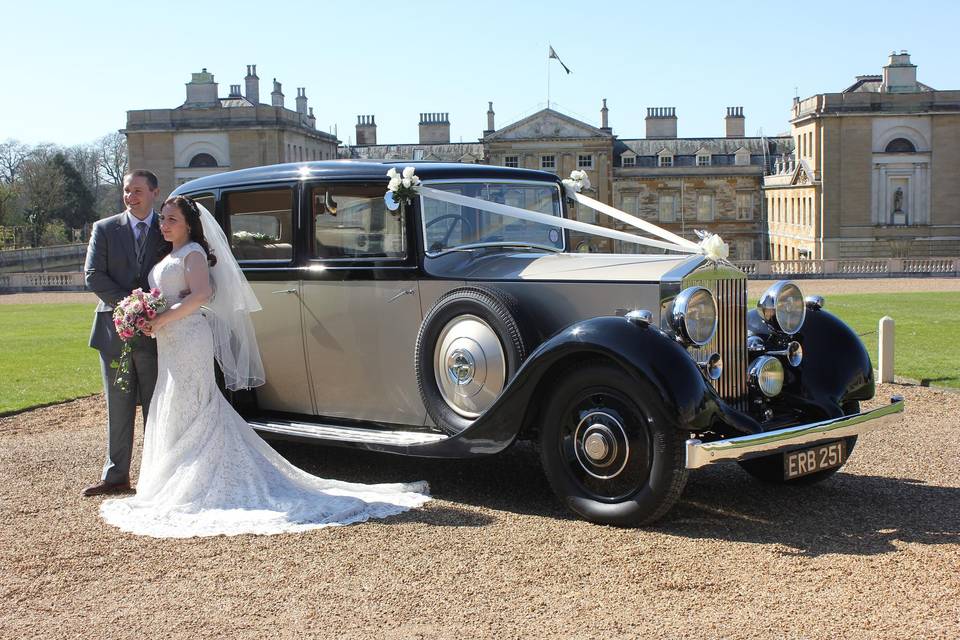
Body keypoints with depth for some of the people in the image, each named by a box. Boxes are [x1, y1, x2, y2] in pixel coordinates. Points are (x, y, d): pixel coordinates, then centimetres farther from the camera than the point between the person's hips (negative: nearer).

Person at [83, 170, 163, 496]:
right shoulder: (104, 229, 4)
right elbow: (93, 276, -4)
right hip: (114, 330, 1)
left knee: (156, 408, 6)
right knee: (118, 407, 8)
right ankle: (116, 475, 15)